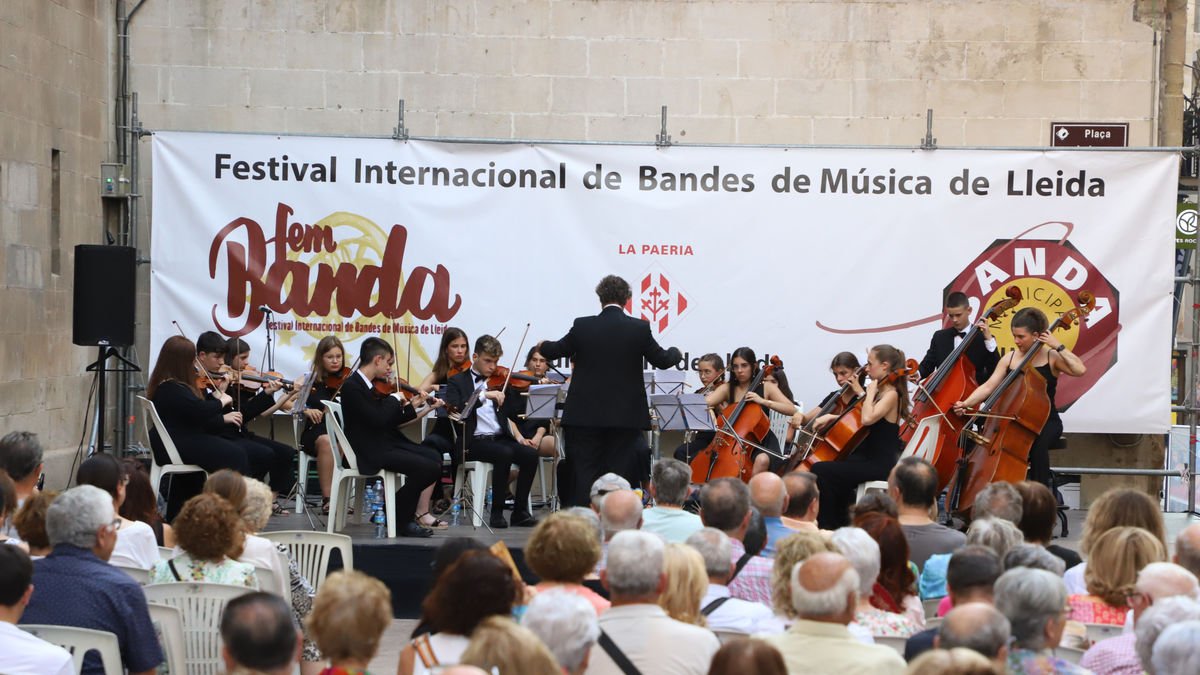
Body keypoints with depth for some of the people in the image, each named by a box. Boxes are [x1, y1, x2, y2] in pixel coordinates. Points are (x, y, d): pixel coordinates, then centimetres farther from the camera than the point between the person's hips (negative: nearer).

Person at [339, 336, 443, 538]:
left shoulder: (373, 385, 13)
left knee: (435, 457, 1)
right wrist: (395, 398, -10)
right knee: (429, 467, -20)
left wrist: (412, 408, 12)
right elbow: (378, 420, -24)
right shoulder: (352, 387, -15)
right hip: (371, 452, -10)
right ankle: (401, 520, -2)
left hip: (388, 442, 10)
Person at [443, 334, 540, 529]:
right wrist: (483, 395, -22)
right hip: (474, 441, -5)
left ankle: (520, 511, -14)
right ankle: (497, 513, -22)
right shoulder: (458, 382, 6)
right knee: (504, 454, -33)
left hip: (500, 437, 5)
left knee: (530, 454, -23)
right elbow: (453, 408, -14)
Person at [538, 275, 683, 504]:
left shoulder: (582, 326, -4)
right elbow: (663, 360, 6)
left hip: (585, 416, 0)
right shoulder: (640, 329, -6)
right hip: (625, 416, 0)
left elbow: (555, 351, 11)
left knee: (583, 476, 5)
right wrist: (676, 353, 29)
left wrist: (543, 346, 35)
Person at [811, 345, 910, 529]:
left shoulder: (891, 395, -14)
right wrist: (832, 417, 7)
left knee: (820, 470, -19)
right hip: (868, 458, 10)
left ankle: (827, 526, -13)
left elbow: (867, 419, -31)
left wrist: (868, 393, -17)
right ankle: (840, 522, 27)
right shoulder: (880, 392, 15)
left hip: (880, 464, -10)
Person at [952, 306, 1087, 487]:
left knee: (1037, 442, -36)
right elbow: (988, 386, -5)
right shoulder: (1008, 359, 5)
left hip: (1046, 422, -3)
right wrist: (966, 403, -20)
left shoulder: (1051, 357, -3)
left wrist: (1058, 346, -19)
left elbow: (1080, 370, -19)